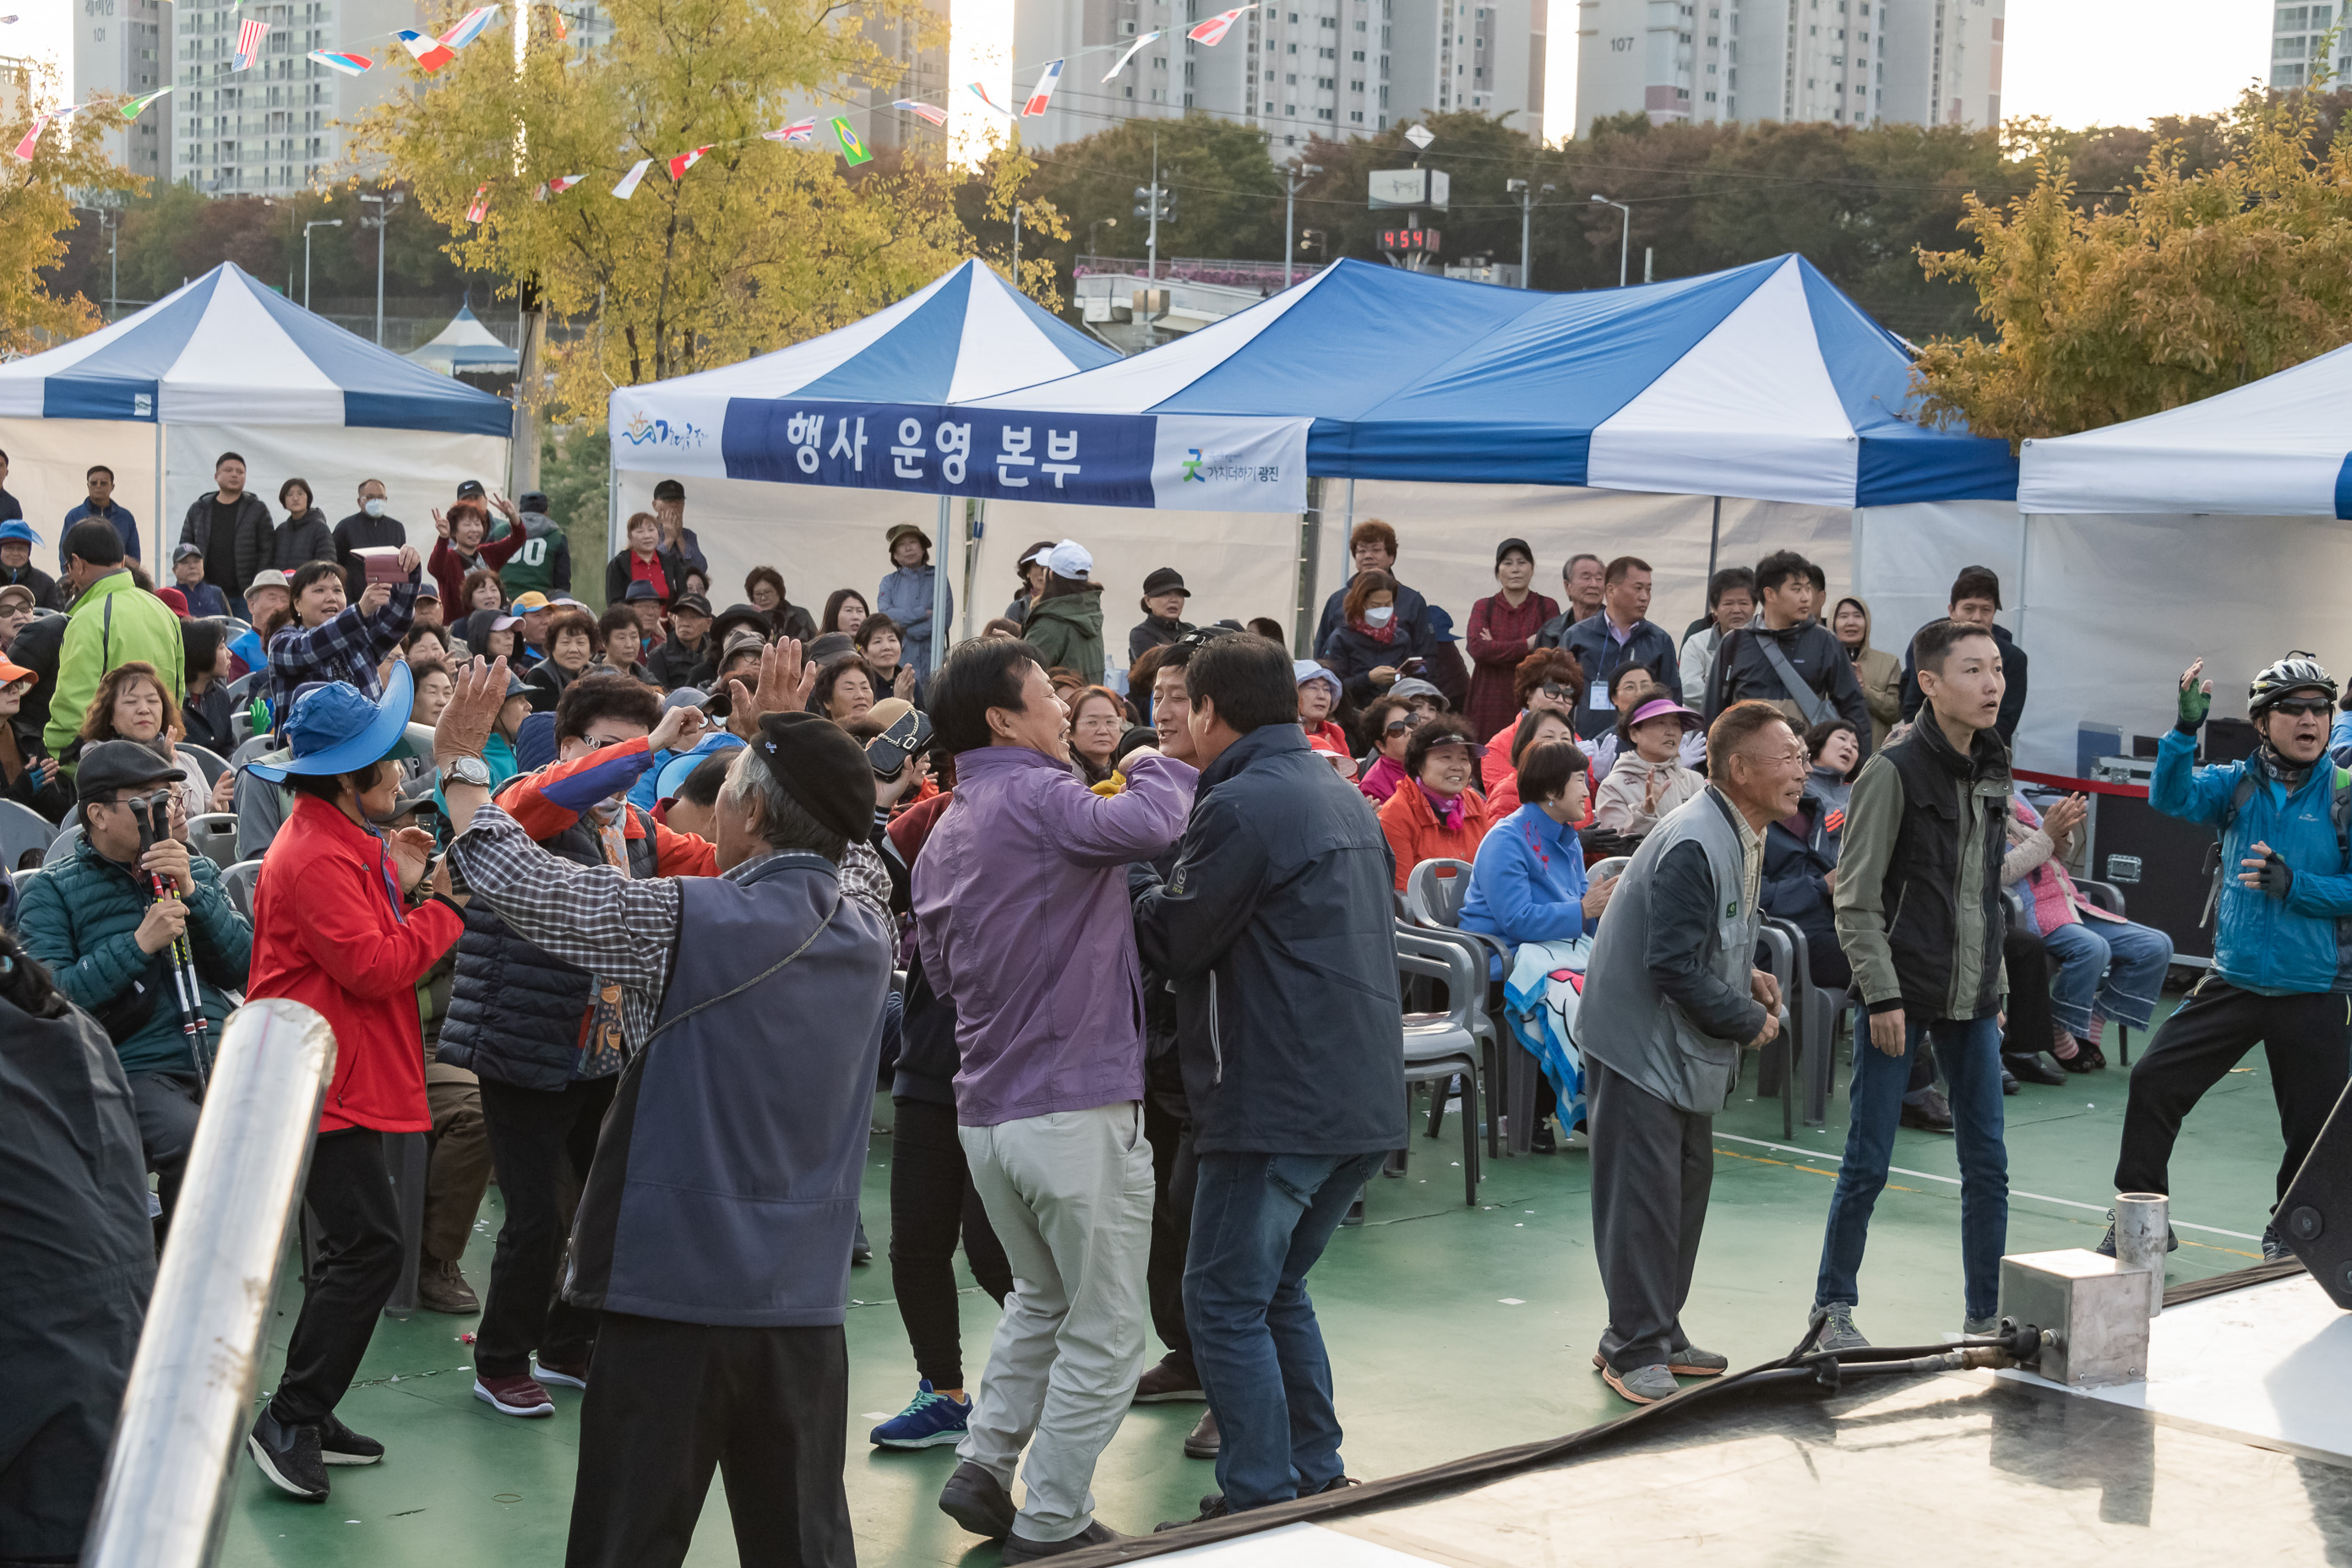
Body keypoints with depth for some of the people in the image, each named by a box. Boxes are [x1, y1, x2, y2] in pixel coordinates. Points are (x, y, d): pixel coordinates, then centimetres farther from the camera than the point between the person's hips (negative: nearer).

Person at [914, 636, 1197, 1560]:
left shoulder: (942, 837, 13)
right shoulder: (1036, 798, -15)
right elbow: (1151, 825, -32)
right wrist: (1158, 764, -11)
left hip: (985, 1114, 9)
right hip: (1078, 1110, -8)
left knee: (1041, 1300, 27)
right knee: (1104, 1334, 4)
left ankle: (983, 1468, 22)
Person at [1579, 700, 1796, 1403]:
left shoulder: (1742, 835, 8)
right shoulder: (1693, 846, -25)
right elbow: (1674, 966, -26)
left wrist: (1746, 978, 5)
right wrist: (1749, 1020, -14)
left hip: (1686, 1043, 10)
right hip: (1639, 1038, -10)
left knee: (1687, 1182, 16)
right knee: (1644, 1194, -6)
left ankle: (1658, 1334, 27)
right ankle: (1634, 1352, 2)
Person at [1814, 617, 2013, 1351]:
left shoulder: (1991, 771, 10)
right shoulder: (1893, 772, -11)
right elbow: (1856, 899, -12)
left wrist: (1996, 983, 15)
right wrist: (1883, 995, -16)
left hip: (1972, 1000, 6)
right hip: (1903, 996, -6)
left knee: (1987, 1160, 7)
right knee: (1868, 1162, 0)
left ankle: (1984, 1316, 16)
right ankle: (1834, 1307, 15)